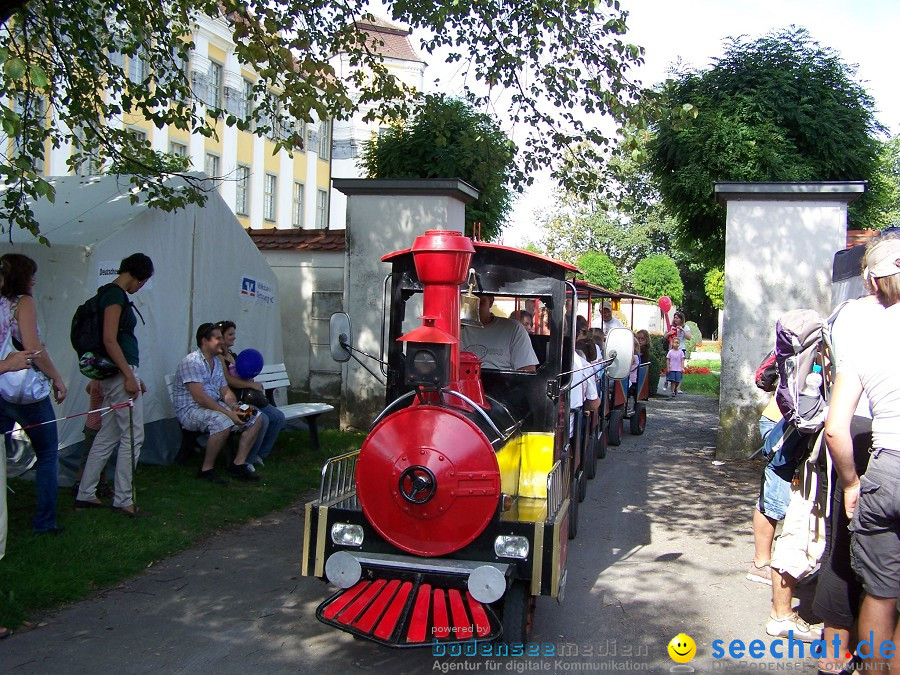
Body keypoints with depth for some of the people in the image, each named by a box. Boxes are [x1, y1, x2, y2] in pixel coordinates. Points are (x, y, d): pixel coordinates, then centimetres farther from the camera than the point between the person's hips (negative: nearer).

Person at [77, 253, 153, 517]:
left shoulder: (113, 294, 17)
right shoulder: (116, 294, -12)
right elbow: (109, 340, -20)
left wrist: (133, 375, 22)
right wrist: (129, 376, -20)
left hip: (116, 373, 10)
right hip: (120, 370, -10)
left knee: (108, 436, 14)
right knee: (133, 436, -3)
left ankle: (85, 494, 20)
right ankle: (122, 500, 4)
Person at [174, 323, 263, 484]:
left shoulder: (217, 361, 13)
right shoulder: (191, 362, -16)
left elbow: (225, 392, 12)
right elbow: (200, 398, -24)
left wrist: (234, 406, -10)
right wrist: (229, 413, -26)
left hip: (216, 406, 9)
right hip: (191, 410, -9)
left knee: (255, 418, -3)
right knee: (223, 422, -37)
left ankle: (238, 464, -4)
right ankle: (206, 470, -21)